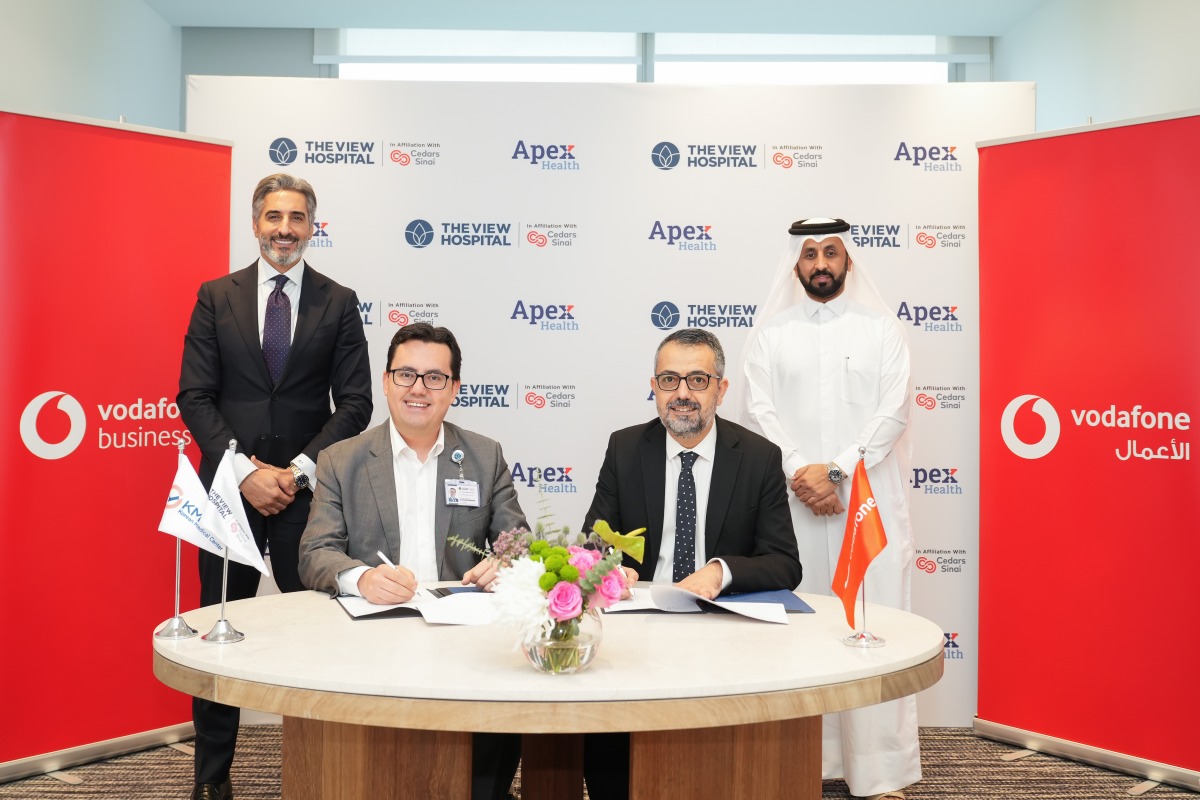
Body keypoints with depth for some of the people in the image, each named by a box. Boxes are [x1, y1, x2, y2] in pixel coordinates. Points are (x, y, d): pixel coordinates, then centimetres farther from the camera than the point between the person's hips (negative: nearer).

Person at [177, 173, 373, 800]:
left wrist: (298, 469, -10)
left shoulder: (338, 303, 4)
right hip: (230, 487, 1)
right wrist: (246, 471, -11)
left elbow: (355, 402, 0)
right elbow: (195, 396, 0)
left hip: (307, 490, -1)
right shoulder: (216, 297, 5)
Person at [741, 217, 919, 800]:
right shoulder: (770, 332, 10)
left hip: (867, 498, -1)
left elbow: (892, 412, -1)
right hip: (792, 501, 1)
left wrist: (836, 470, -11)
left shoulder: (881, 329, 8)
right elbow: (760, 412, 2)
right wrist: (800, 474, -11)